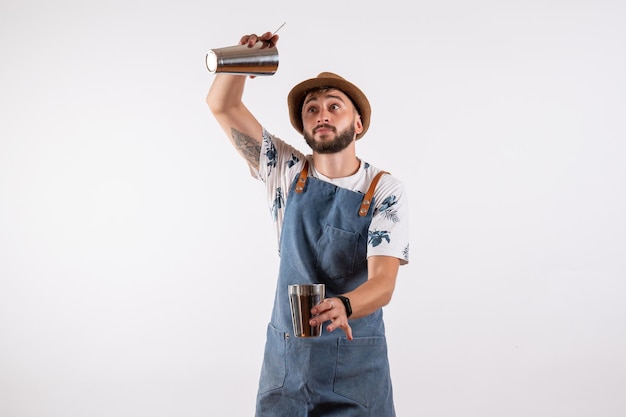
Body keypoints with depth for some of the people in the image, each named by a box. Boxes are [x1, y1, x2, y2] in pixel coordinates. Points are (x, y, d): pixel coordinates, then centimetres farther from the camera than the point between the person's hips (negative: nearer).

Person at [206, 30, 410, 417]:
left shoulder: (385, 191, -8)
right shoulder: (288, 173, 1)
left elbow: (383, 282, -19)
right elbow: (222, 105, -2)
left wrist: (342, 306, -40)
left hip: (356, 361, -2)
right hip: (284, 356, 2)